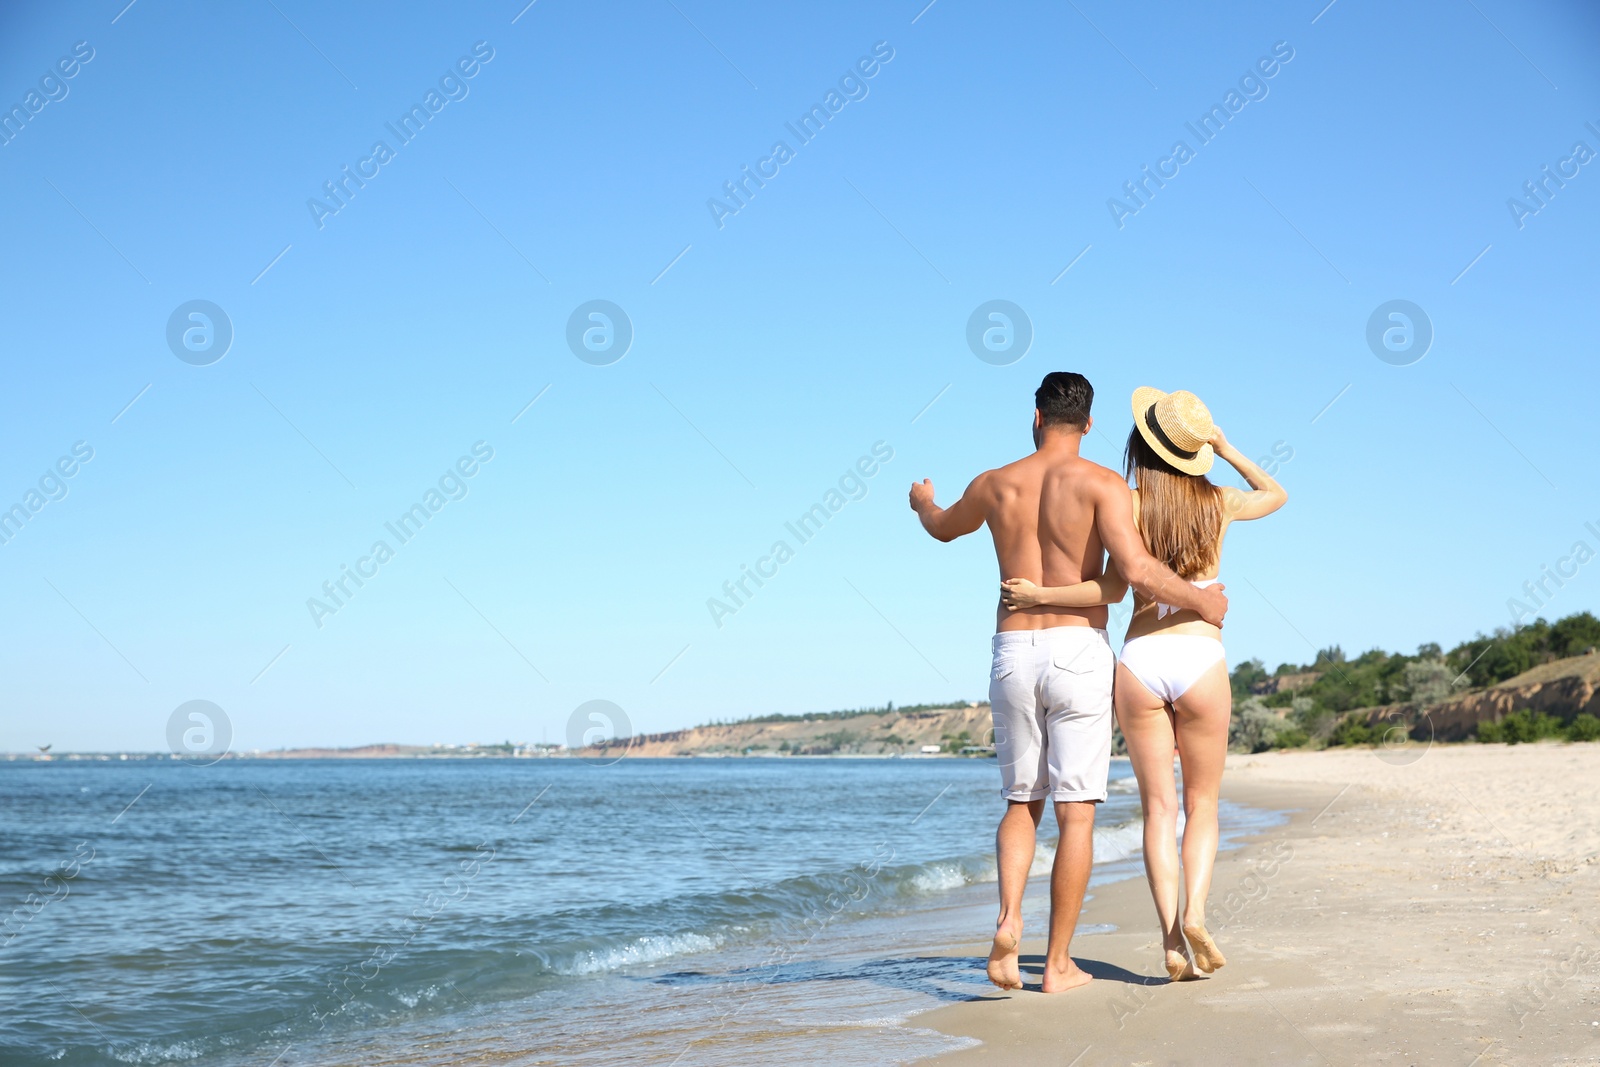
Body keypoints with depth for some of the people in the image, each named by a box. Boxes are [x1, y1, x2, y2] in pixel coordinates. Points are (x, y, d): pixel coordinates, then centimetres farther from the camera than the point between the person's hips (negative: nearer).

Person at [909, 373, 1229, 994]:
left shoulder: (994, 486, 8)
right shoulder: (1102, 484, -4)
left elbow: (942, 528, 30)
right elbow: (1137, 570, -17)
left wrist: (922, 501, 53)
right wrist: (1201, 601, -1)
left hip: (1013, 655, 3)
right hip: (1078, 652, -3)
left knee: (1021, 804, 16)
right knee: (1075, 812, 3)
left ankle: (1008, 918, -8)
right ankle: (1058, 964, 5)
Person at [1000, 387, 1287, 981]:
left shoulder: (1129, 505, -3)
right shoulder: (1217, 502, 5)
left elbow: (1113, 589, -12)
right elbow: (1277, 495, 27)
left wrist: (1041, 596, -10)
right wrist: (1228, 450, 23)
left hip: (1140, 660, 0)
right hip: (1201, 659, 1)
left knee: (1159, 807, 6)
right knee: (1203, 803, 12)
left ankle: (1171, 938, -3)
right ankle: (1195, 912, -10)